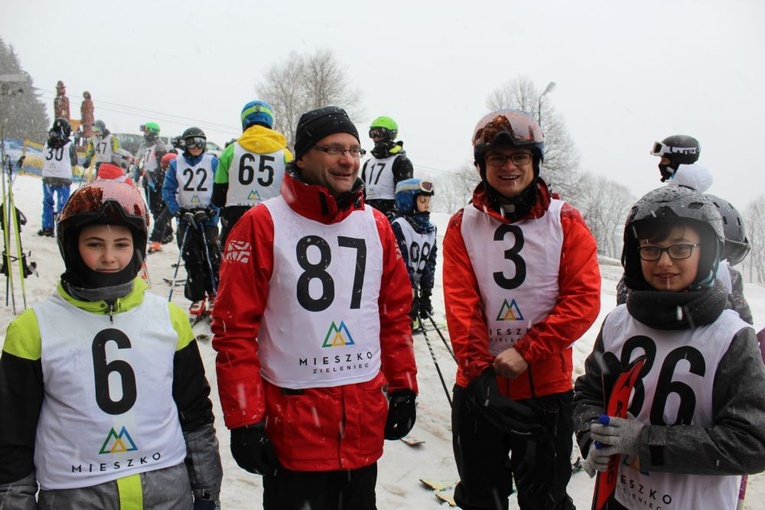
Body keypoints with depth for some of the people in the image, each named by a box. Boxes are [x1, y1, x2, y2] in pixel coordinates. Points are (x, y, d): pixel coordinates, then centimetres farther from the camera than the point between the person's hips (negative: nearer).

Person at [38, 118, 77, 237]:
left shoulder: (47, 144, 6)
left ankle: (47, 228, 20)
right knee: (62, 205, 1)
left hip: (47, 177, 4)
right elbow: (74, 163, 5)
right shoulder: (70, 145, -3)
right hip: (63, 179, -3)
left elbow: (43, 161, 12)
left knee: (47, 203, 15)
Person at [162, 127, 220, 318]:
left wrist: (210, 210, -12)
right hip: (186, 218, 2)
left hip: (208, 218, -2)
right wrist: (179, 212, -8)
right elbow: (167, 191, 3)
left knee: (211, 258, -3)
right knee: (191, 260, 3)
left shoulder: (213, 162, 0)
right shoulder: (175, 164, 4)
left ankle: (214, 295, 12)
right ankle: (197, 299, 12)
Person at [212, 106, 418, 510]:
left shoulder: (376, 225, 5)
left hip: (366, 422, 5)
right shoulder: (263, 224, -9)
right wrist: (245, 420, -11)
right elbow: (235, 325, -10)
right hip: (291, 422, -4)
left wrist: (403, 386, 10)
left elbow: (396, 311, 11)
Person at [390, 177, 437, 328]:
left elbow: (430, 261, 9)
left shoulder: (430, 228, 8)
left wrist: (426, 293, 5)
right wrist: (410, 291, -17)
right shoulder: (398, 225, -15)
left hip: (414, 289, 7)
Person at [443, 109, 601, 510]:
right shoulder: (463, 225, -1)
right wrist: (479, 370, -17)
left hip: (547, 386, -1)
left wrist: (525, 351, -17)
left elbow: (584, 299, -9)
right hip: (478, 386, 1)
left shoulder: (566, 221, -3)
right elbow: (460, 305, -7)